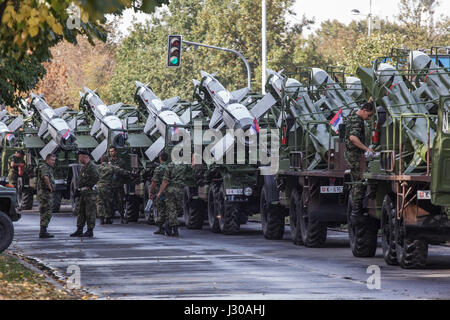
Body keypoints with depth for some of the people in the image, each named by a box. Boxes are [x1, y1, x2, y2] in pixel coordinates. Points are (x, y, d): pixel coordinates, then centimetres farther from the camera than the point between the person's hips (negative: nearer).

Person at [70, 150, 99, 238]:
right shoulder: (84, 167, 19)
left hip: (89, 192, -10)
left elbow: (95, 178, -22)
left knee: (90, 212, -6)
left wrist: (88, 186, -16)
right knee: (81, 211, 11)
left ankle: (90, 231, -2)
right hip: (83, 193, 10)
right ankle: (79, 230, 14)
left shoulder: (92, 167, -12)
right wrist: (80, 188, 13)